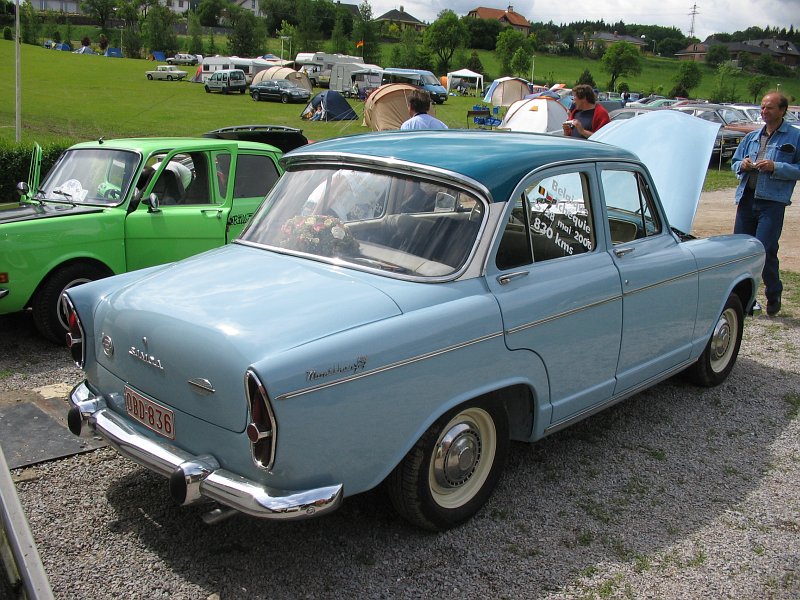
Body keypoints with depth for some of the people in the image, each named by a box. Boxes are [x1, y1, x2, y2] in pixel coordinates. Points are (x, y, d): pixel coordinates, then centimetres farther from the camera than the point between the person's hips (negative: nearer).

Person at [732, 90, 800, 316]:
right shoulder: (752, 137, 17)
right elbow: (734, 162, 23)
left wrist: (775, 167, -15)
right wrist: (742, 165, 1)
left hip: (773, 201, -5)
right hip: (746, 198, 5)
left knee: (764, 251, -9)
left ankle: (774, 295, 12)